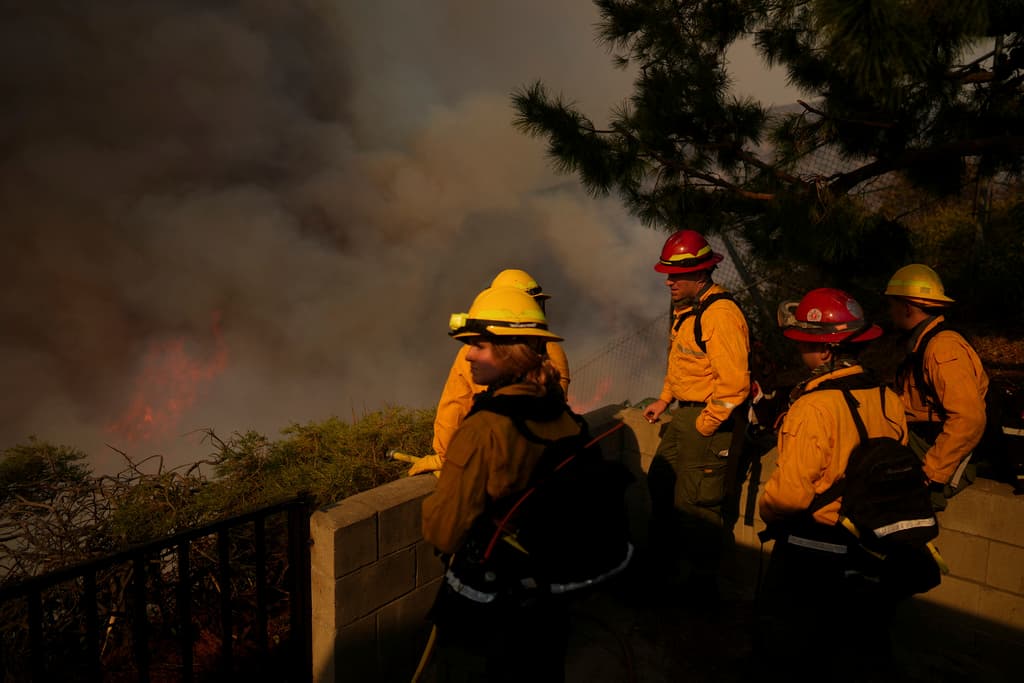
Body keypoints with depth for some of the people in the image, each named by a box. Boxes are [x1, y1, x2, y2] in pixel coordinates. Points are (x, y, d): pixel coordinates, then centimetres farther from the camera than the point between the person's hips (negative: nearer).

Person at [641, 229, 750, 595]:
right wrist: (664, 399, 17)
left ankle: (700, 584, 19)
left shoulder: (721, 314, -22)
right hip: (683, 415, 10)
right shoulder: (683, 308, 10)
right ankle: (663, 565, 39)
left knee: (694, 505, -1)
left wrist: (704, 426, -19)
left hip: (709, 419, -10)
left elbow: (734, 383, -26)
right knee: (660, 483, 20)